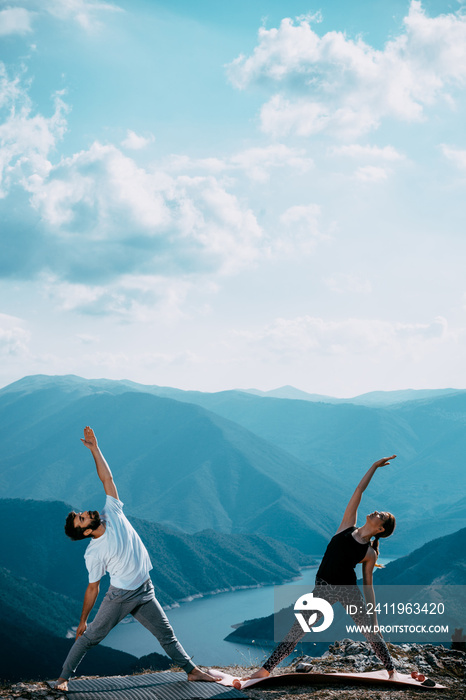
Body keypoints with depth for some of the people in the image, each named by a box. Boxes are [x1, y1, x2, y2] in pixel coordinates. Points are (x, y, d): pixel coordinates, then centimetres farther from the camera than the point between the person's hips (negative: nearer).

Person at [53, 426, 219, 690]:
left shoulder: (113, 514, -6)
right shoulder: (93, 554, -15)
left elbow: (107, 478, -7)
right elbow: (93, 588, -7)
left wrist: (95, 449, -13)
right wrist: (82, 620, -4)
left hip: (145, 592, 5)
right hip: (120, 596, -4)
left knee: (167, 634, 12)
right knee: (89, 637, 0)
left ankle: (192, 671, 20)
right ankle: (63, 677, 10)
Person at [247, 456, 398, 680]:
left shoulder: (370, 554, 2)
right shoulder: (348, 526, 6)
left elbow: (368, 585, 5)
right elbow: (359, 490, 7)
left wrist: (373, 613, 0)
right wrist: (374, 466, 10)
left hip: (348, 590, -1)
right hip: (324, 588, 1)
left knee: (371, 631, -2)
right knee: (296, 631, -3)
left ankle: (391, 670, 17)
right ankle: (266, 669, -1)